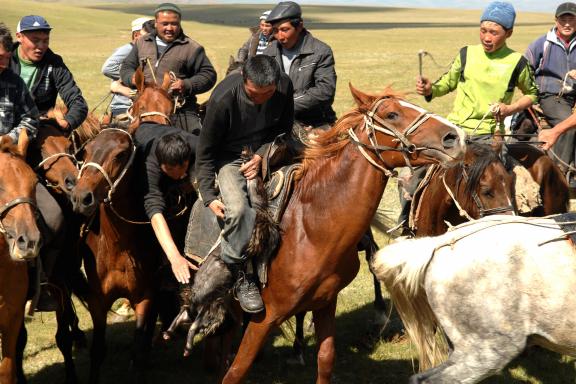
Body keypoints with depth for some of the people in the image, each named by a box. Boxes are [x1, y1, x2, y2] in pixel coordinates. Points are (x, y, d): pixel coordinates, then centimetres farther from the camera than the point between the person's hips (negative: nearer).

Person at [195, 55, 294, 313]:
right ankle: (239, 278, -17)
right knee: (238, 209, -31)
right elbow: (205, 152, -14)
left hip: (267, 153, 5)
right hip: (229, 157, -4)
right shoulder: (223, 99, -26)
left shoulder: (285, 86, -16)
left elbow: (284, 130, 2)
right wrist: (208, 196, -17)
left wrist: (262, 156, -15)